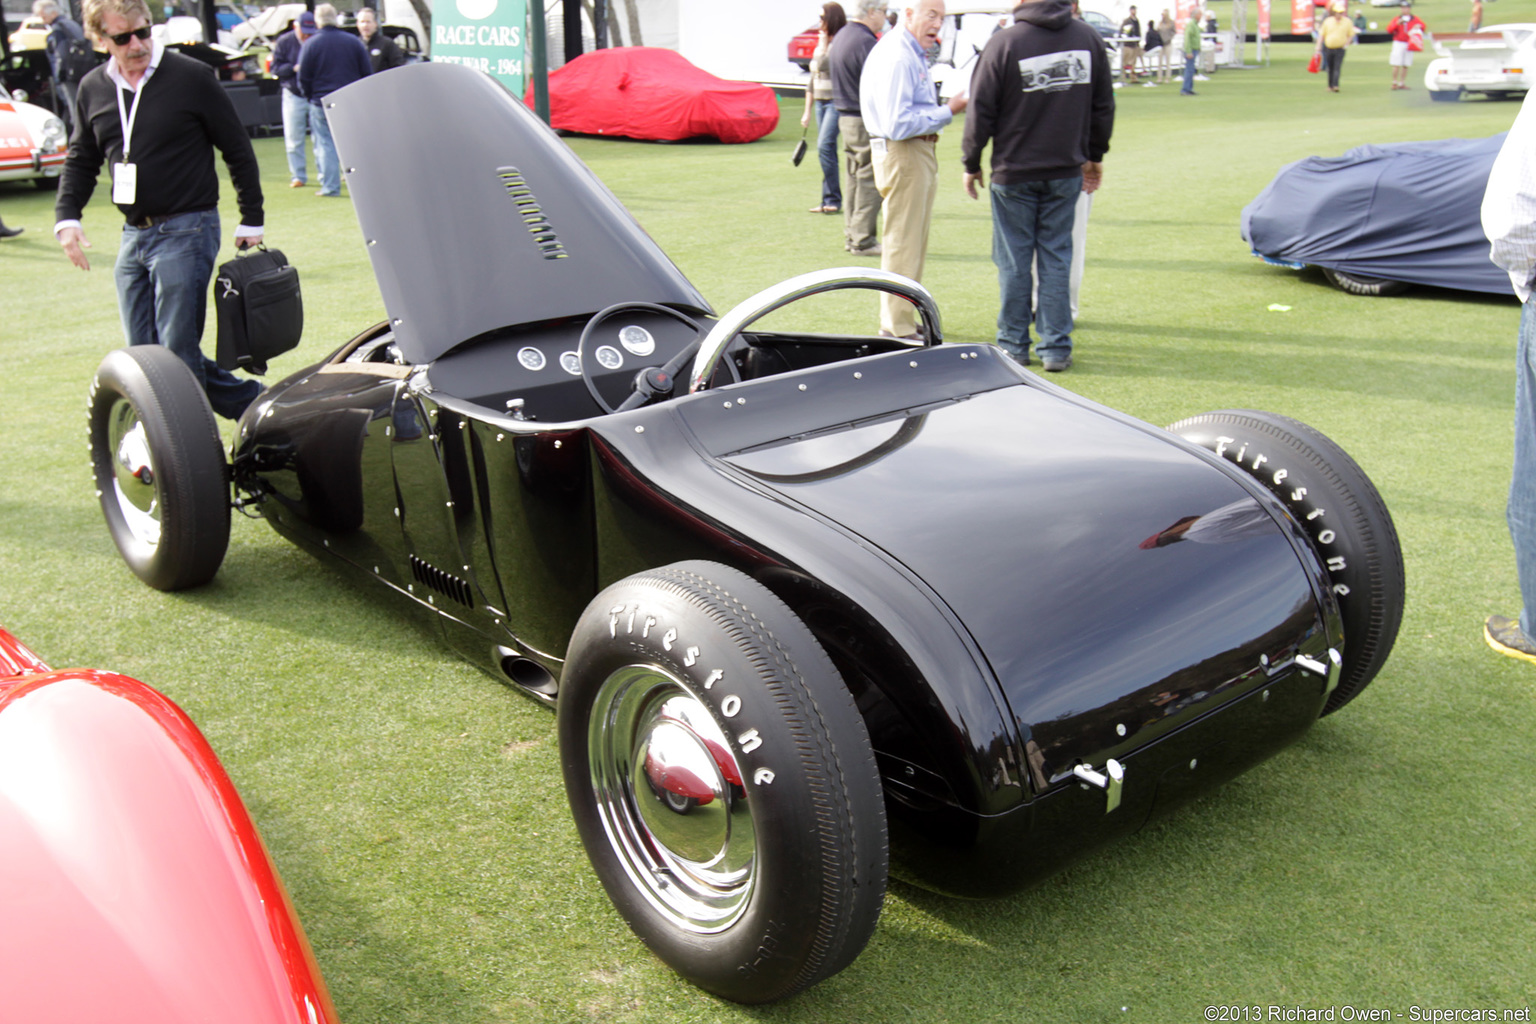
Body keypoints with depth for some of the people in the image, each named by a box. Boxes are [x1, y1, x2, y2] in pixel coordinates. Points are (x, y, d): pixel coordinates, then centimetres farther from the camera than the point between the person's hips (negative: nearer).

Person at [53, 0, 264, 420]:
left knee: (178, 352, -8)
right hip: (133, 236, 7)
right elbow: (80, 160, 20)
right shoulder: (93, 89, 10)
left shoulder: (192, 77, -6)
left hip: (186, 231, -7)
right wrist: (67, 217, 4)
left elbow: (238, 152, 0)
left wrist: (251, 221, 0)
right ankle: (252, 402, 16)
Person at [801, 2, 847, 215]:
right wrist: (807, 111, 19)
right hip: (820, 102, 9)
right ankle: (829, 201, 11)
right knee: (827, 150, 8)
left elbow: (823, 65, -23)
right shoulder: (821, 44, 17)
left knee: (825, 146, -18)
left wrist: (824, 42, -11)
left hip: (836, 103, -9)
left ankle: (833, 200, -14)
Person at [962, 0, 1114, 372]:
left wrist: (971, 164, 6)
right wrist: (1094, 156, 22)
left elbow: (981, 112, -7)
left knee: (1013, 260, 7)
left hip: (1014, 174, -3)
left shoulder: (1004, 43, -12)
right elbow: (1104, 105, 9)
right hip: (1067, 171, 3)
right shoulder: (1088, 37, 1)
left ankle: (1013, 344, 15)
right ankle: (1056, 348, 9)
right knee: (1056, 257, 8)